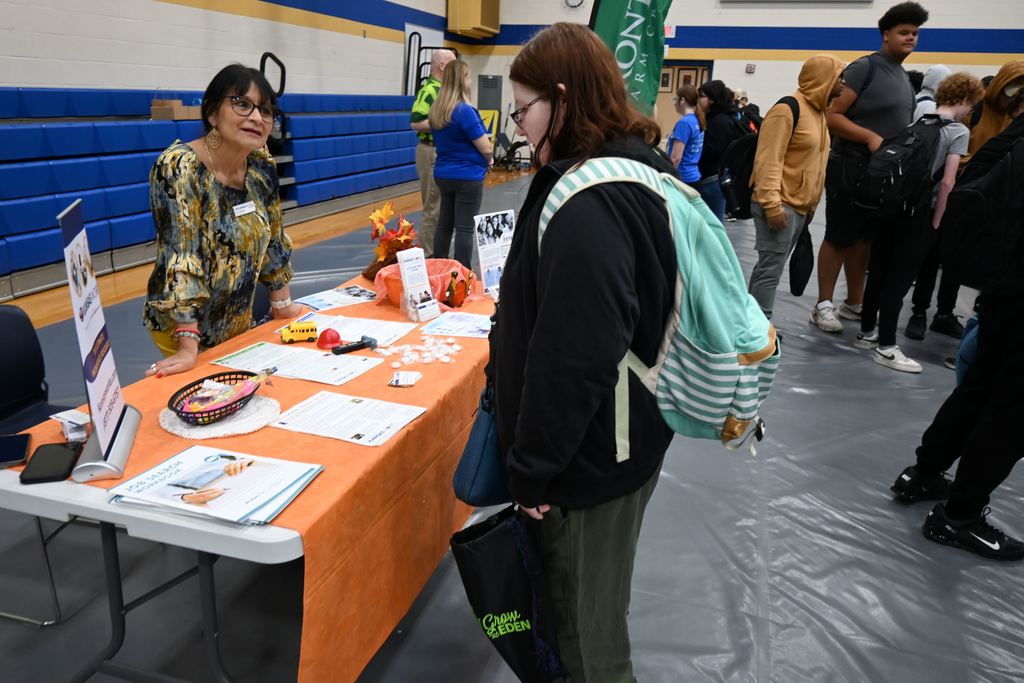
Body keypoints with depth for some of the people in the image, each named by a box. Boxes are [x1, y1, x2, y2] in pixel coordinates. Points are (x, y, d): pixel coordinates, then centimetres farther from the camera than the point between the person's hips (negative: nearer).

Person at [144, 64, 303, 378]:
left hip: (239, 321, 6)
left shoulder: (262, 167, -5)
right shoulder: (178, 167, -24)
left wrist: (283, 303, 9)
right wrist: (188, 349, -32)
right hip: (184, 326, -6)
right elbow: (179, 254, -29)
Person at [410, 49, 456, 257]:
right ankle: (427, 254, 2)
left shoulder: (444, 89, 14)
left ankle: (435, 251, 22)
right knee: (432, 206, -5)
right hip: (432, 152, -10)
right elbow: (415, 123, -23)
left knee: (441, 205, 14)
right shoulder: (428, 90, -15)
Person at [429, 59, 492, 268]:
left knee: (444, 224, 13)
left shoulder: (436, 110, 6)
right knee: (465, 229, -4)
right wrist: (489, 159, 7)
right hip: (467, 176, -8)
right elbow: (485, 147, -14)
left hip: (443, 174, 8)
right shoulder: (464, 110, -17)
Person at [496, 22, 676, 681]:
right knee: (585, 598, 28)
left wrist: (532, 470, -16)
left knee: (588, 625, 13)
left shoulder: (587, 205, -26)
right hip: (623, 433, 10)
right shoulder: (641, 169, 7)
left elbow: (573, 360, -28)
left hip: (590, 453, -9)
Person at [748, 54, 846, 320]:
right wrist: (772, 205, -25)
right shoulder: (788, 109, -12)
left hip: (800, 206, 9)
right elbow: (768, 160, -19)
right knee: (771, 269, -10)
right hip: (780, 205, -9)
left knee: (771, 266, 12)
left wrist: (811, 205, 20)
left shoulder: (819, 111, 17)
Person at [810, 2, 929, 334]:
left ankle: (854, 304, 19)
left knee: (863, 239, 12)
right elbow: (832, 116, -16)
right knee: (838, 238, -3)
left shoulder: (905, 78, 16)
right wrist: (869, 137, -24)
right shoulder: (865, 67, -8)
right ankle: (823, 305, 4)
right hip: (851, 169, -8)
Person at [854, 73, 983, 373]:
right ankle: (886, 347, 1)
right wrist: (936, 221, -7)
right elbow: (947, 182, -14)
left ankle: (867, 332, 22)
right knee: (900, 278, -4)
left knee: (879, 272, 12)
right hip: (919, 210, -6)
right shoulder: (959, 132, -6)